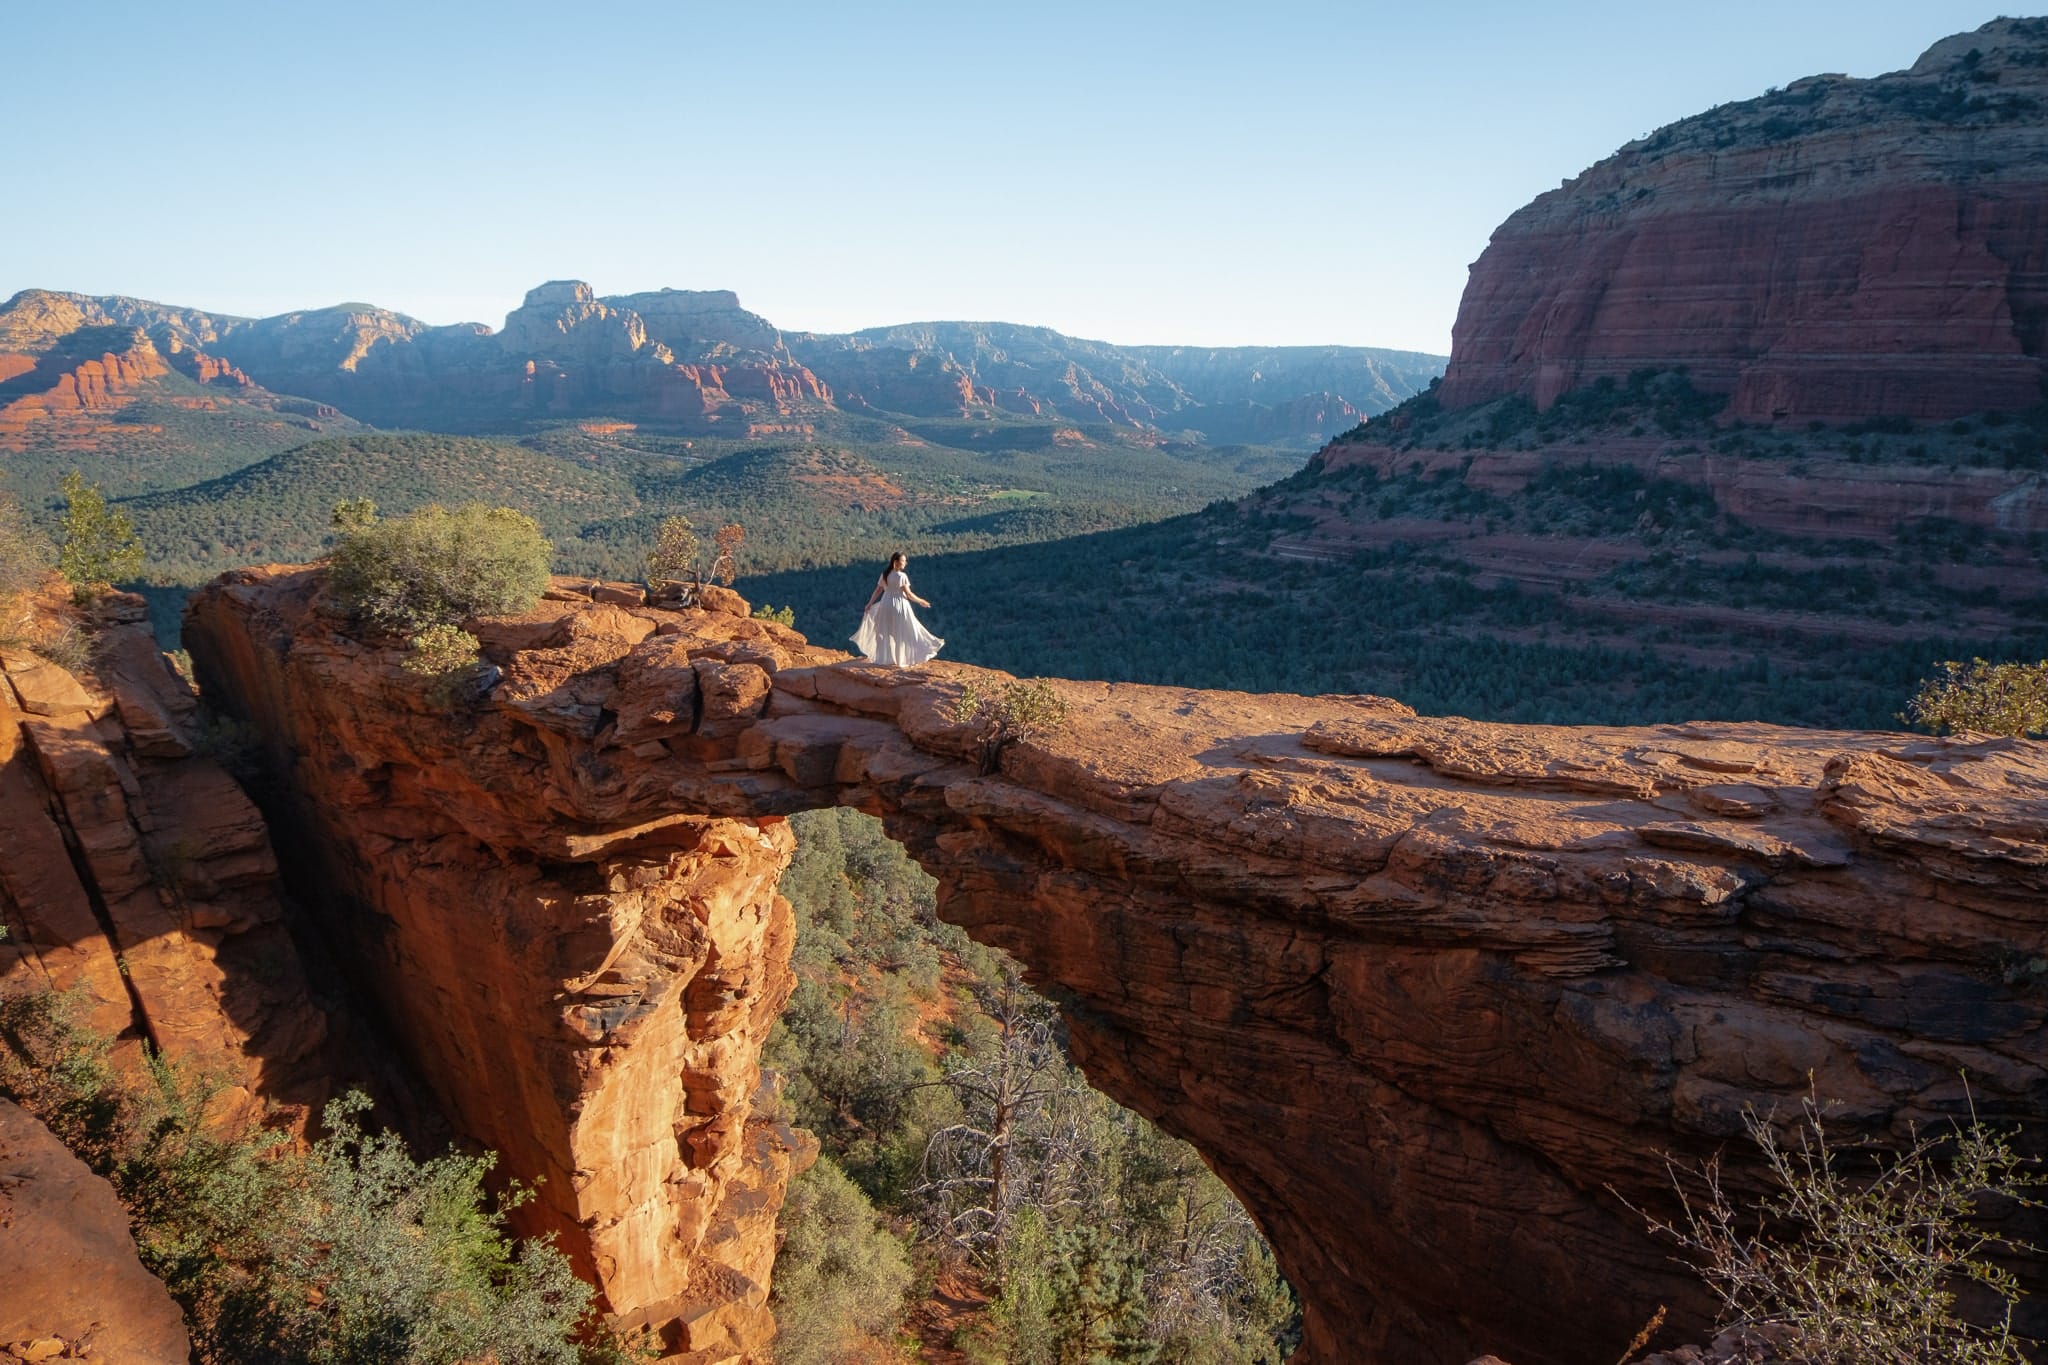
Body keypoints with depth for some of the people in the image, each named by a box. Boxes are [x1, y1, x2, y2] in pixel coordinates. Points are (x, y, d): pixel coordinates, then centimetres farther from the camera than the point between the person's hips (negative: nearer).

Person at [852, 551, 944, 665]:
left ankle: (880, 658, 21)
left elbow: (877, 591, 7)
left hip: (885, 605, 6)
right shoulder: (902, 576, -15)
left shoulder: (884, 574, 4)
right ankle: (901, 660, 7)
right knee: (901, 634, 4)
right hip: (899, 606, -6)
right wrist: (921, 601, -3)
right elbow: (908, 594, -15)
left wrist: (870, 604, 16)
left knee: (884, 633, 15)